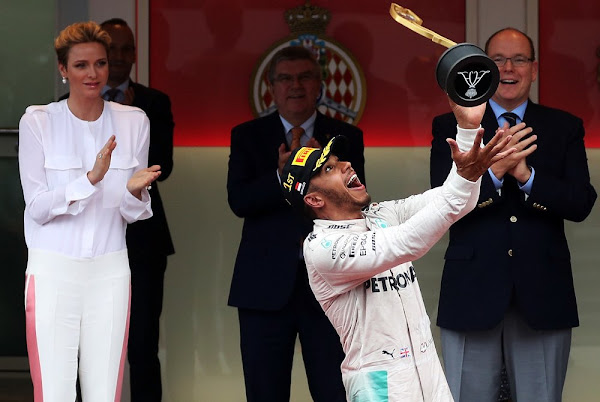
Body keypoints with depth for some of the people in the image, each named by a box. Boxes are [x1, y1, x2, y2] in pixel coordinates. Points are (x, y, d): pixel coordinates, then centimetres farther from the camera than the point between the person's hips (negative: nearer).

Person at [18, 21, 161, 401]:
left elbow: (134, 214, 10)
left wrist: (135, 191, -14)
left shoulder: (134, 122, 7)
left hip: (110, 270, 3)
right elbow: (37, 208, -6)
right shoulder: (38, 122, -1)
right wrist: (91, 178, -20)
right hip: (53, 270, -2)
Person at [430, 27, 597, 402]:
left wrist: (527, 176, -19)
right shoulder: (451, 128, 6)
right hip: (472, 293, -1)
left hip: (543, 296, 1)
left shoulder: (564, 128, 9)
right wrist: (493, 171, -24)